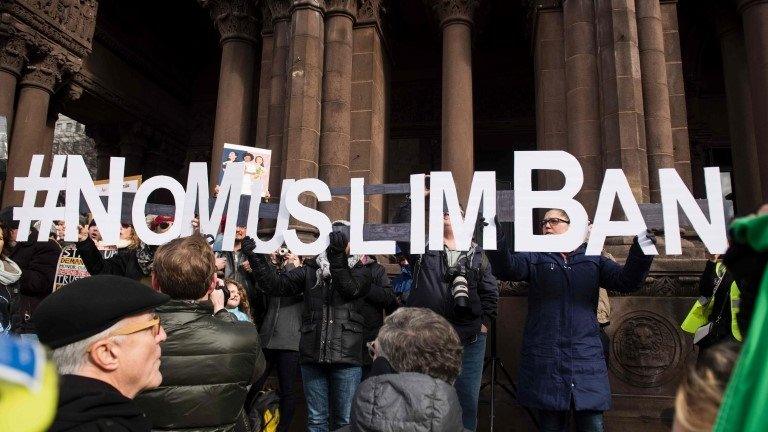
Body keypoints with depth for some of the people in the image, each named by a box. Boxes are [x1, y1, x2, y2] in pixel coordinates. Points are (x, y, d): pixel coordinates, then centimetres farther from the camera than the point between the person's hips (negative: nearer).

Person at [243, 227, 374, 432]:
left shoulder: (361, 271, 6)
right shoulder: (311, 270, 10)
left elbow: (352, 289, -14)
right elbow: (276, 285, 3)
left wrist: (338, 256, -22)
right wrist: (255, 256, -7)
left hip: (346, 357, -2)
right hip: (313, 355, 2)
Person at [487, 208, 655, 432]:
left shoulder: (593, 259, 12)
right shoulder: (535, 258, 6)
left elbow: (626, 281, 2)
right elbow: (507, 268, -12)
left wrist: (641, 252, -15)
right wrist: (495, 237, -30)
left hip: (587, 356, 1)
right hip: (545, 359, -1)